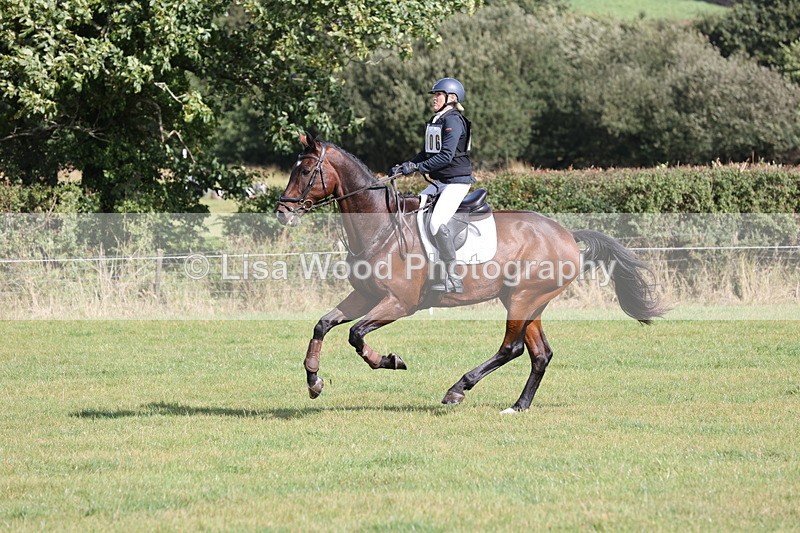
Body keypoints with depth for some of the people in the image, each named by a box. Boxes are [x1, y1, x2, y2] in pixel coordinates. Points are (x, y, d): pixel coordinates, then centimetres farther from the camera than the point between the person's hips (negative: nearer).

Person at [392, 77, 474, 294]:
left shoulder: (453, 121, -14)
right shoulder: (435, 122, 15)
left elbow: (446, 156, -23)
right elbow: (427, 153, 20)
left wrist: (418, 167, -23)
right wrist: (405, 166, 7)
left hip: (456, 181, -10)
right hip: (439, 182, 10)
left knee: (437, 223, -22)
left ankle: (451, 278, -17)